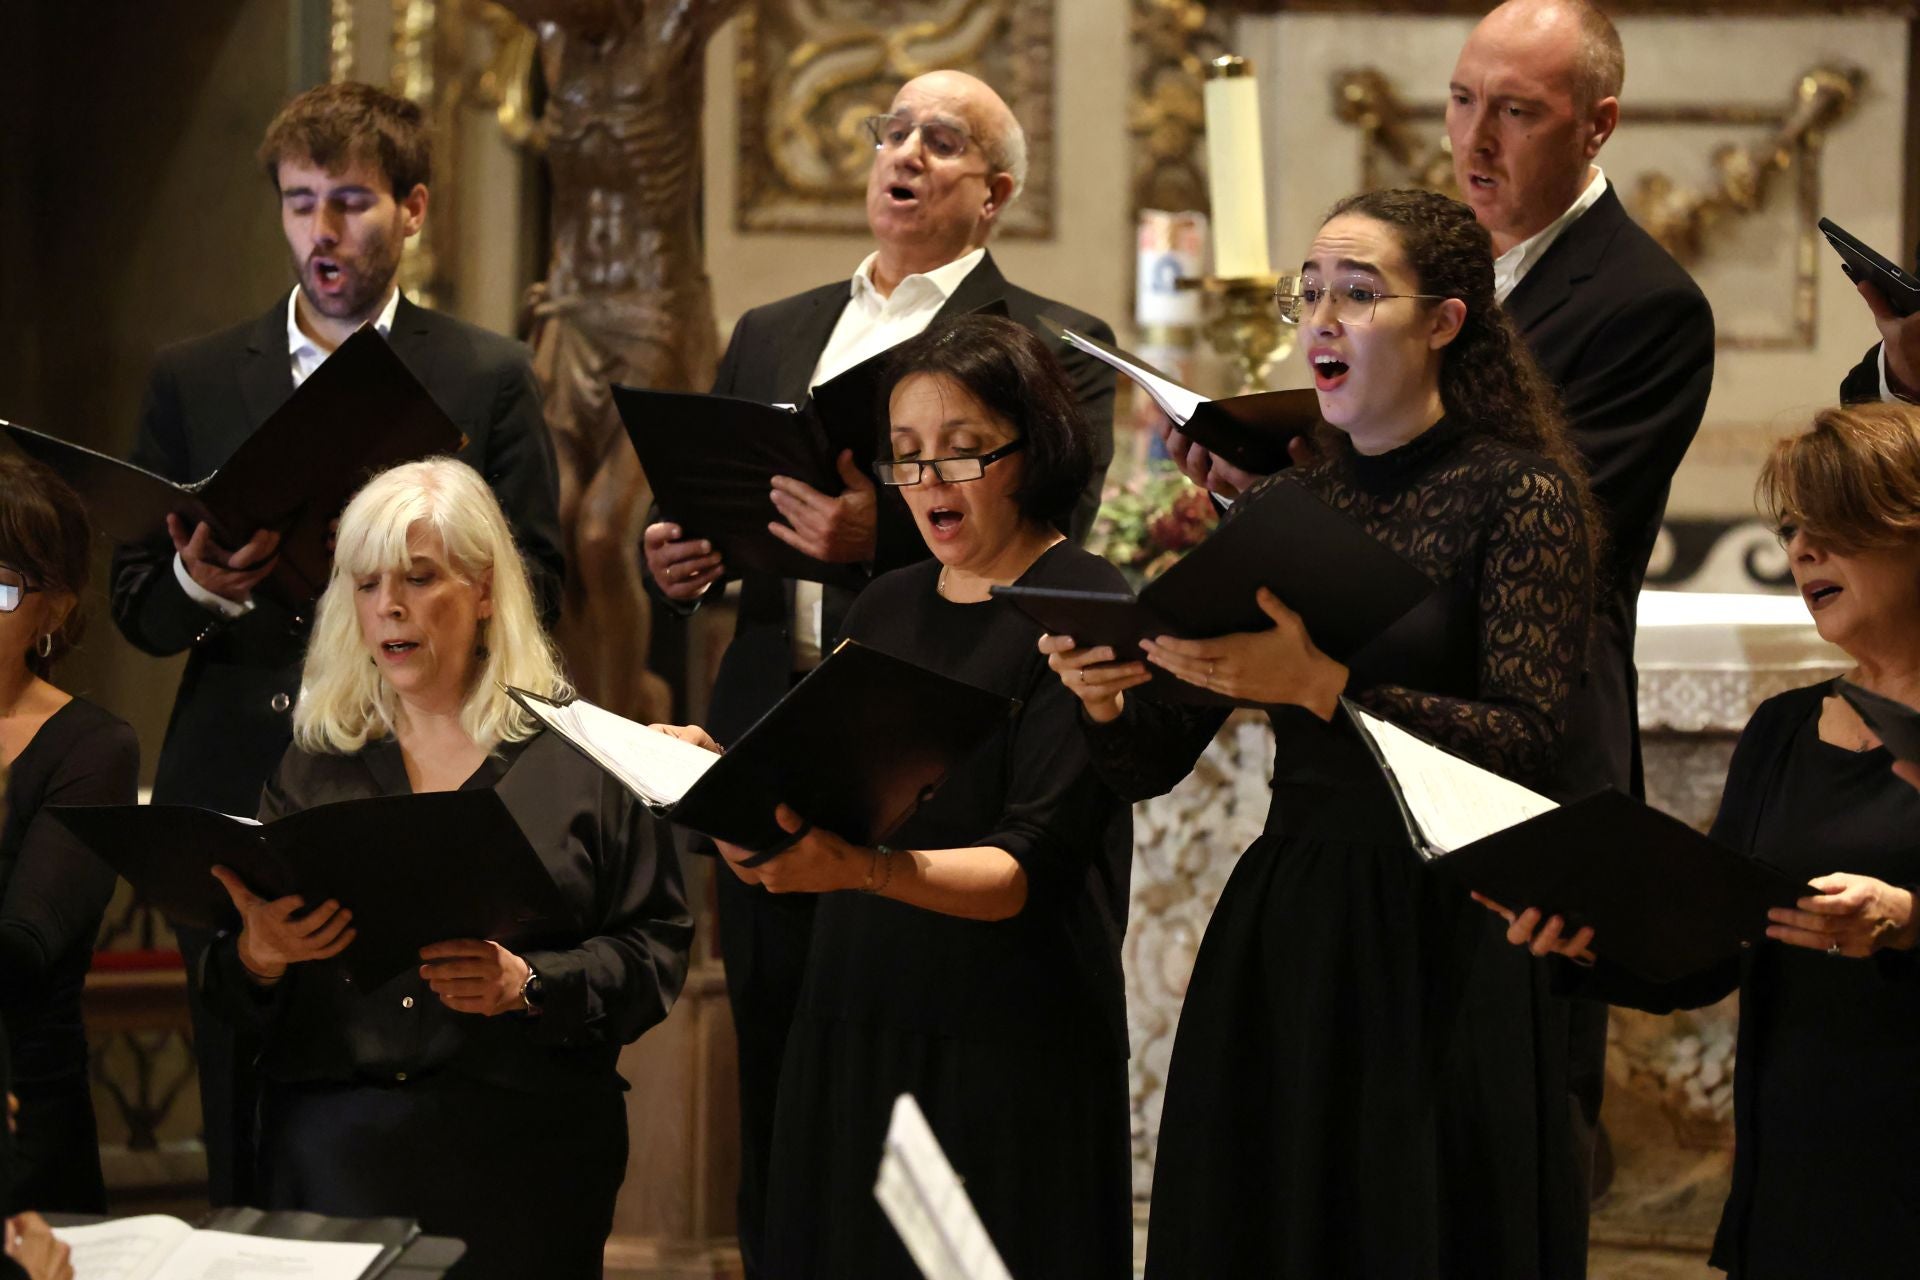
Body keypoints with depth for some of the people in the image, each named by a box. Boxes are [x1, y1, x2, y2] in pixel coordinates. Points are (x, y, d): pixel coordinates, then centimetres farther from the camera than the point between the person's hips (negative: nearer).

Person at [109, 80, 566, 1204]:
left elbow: (536, 587, 3)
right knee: (247, 1144, 1)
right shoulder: (193, 380, 13)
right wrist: (197, 586, -11)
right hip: (237, 803, 2)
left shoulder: (489, 379, 8)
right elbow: (136, 604, 12)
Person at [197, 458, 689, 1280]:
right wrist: (258, 955, -13)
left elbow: (654, 950, -2)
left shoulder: (582, 752, 4)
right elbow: (231, 993, 10)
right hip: (331, 1145, 2)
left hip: (518, 1159, -2)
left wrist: (530, 985, -19)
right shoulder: (316, 762, 13)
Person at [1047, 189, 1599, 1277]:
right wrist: (1105, 699, -12)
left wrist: (1319, 685, -26)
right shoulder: (1277, 513, 11)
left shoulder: (1519, 494, -4)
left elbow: (1529, 741, -16)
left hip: (1445, 946, -5)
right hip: (1277, 941, 5)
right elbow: (1151, 767, 10)